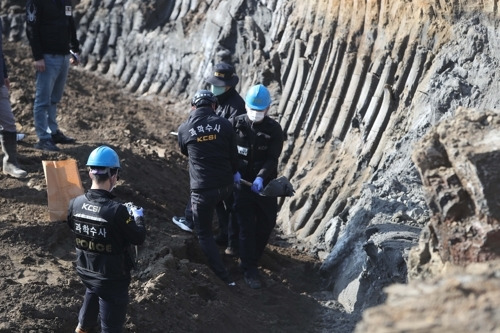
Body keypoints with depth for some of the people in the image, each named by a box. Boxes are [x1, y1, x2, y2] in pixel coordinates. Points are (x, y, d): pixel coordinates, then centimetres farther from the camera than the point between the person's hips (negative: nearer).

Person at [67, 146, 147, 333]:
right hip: (112, 278, -6)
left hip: (84, 270, 6)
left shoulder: (75, 204, -13)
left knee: (92, 293, 38)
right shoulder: (117, 211, -30)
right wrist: (138, 217, 3)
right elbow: (139, 239, -17)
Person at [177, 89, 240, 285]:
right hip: (226, 186, 2)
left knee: (204, 234, 8)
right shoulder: (224, 124, -4)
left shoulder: (184, 129, -4)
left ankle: (223, 277, 2)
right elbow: (233, 154, 7)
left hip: (202, 189, -2)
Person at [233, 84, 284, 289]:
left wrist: (261, 177, -28)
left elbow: (272, 159, -12)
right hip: (242, 182, -1)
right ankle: (248, 269, 0)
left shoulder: (274, 129, -6)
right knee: (246, 226, -5)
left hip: (265, 184, 1)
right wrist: (234, 171, -17)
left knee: (267, 223, 7)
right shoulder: (237, 124, -4)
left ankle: (253, 258, 29)